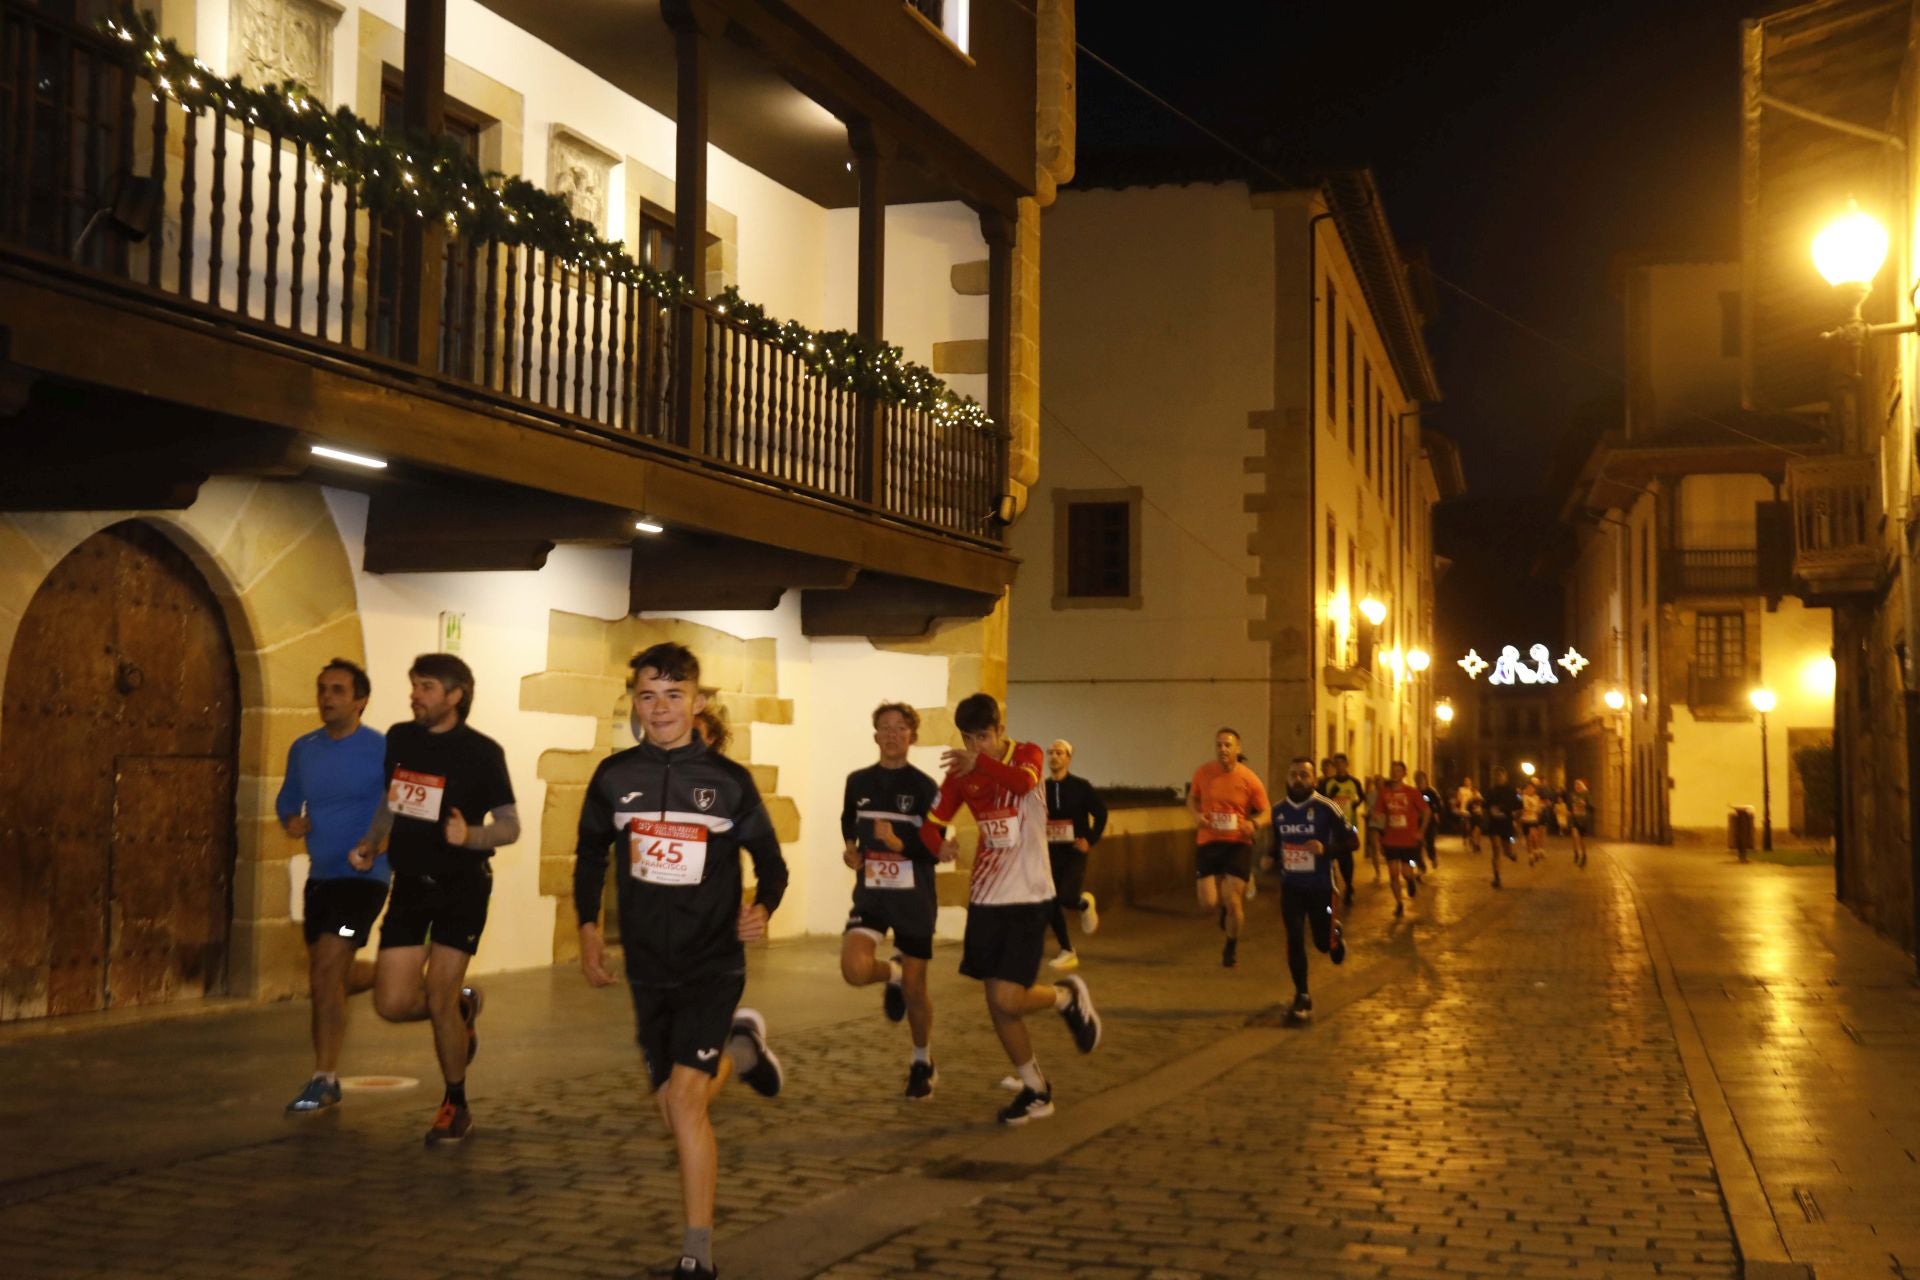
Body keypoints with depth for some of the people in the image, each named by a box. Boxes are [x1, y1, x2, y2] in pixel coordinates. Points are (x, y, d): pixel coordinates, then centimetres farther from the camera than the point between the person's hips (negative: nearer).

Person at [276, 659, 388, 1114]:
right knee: (335, 978, 14)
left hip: (363, 877, -7)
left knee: (325, 973, -14)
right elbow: (287, 799, 21)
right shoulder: (303, 749, 6)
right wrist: (290, 821, -1)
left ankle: (324, 1081, -3)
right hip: (319, 876, 7)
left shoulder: (382, 750, -12)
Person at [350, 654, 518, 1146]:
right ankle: (463, 1005, 31)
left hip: (461, 887, -5)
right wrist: (369, 844, 6)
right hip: (410, 884, 5)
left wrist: (470, 834, -28)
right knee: (392, 1003, -2)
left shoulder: (481, 752, -10)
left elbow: (510, 826, -8)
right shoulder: (399, 738, 5)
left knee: (437, 1000, -6)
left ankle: (455, 1106, 15)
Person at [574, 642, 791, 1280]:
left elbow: (770, 861, 2)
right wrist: (588, 928, 5)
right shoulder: (614, 776, -1)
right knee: (675, 1111, 12)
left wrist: (762, 909, -17)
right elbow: (590, 855, 14)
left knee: (685, 1099, -17)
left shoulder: (729, 780, -7)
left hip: (712, 963, -4)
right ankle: (739, 1048, 44)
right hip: (647, 965, 4)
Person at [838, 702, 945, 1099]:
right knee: (855, 969, -21)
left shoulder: (924, 787, -8)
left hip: (914, 897, -2)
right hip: (870, 893, 2)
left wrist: (900, 844, -26)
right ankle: (893, 973, 15)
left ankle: (923, 1062, 31)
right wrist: (851, 848, 6)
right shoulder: (858, 781, 3)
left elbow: (935, 851, -10)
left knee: (914, 989, 5)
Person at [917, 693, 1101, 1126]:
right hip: (986, 899, 5)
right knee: (997, 1003, 6)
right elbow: (931, 825, 3)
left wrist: (981, 762, -51)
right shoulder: (961, 773, 3)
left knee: (1008, 999, -14)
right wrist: (940, 845, -21)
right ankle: (1036, 1090, 23)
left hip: (1029, 897, -5)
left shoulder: (1026, 754, -8)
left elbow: (1023, 782, -32)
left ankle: (1067, 996, 17)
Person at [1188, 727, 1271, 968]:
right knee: (1209, 903, -5)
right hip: (1208, 842, 2)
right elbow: (1192, 799, 13)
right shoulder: (1203, 773, -5)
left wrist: (1253, 824, -24)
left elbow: (1265, 812, -2)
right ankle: (1228, 907, 35)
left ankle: (1232, 947, 24)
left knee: (1232, 901, -4)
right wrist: (1196, 815, -9)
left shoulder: (1249, 779, -11)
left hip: (1238, 844, -2)